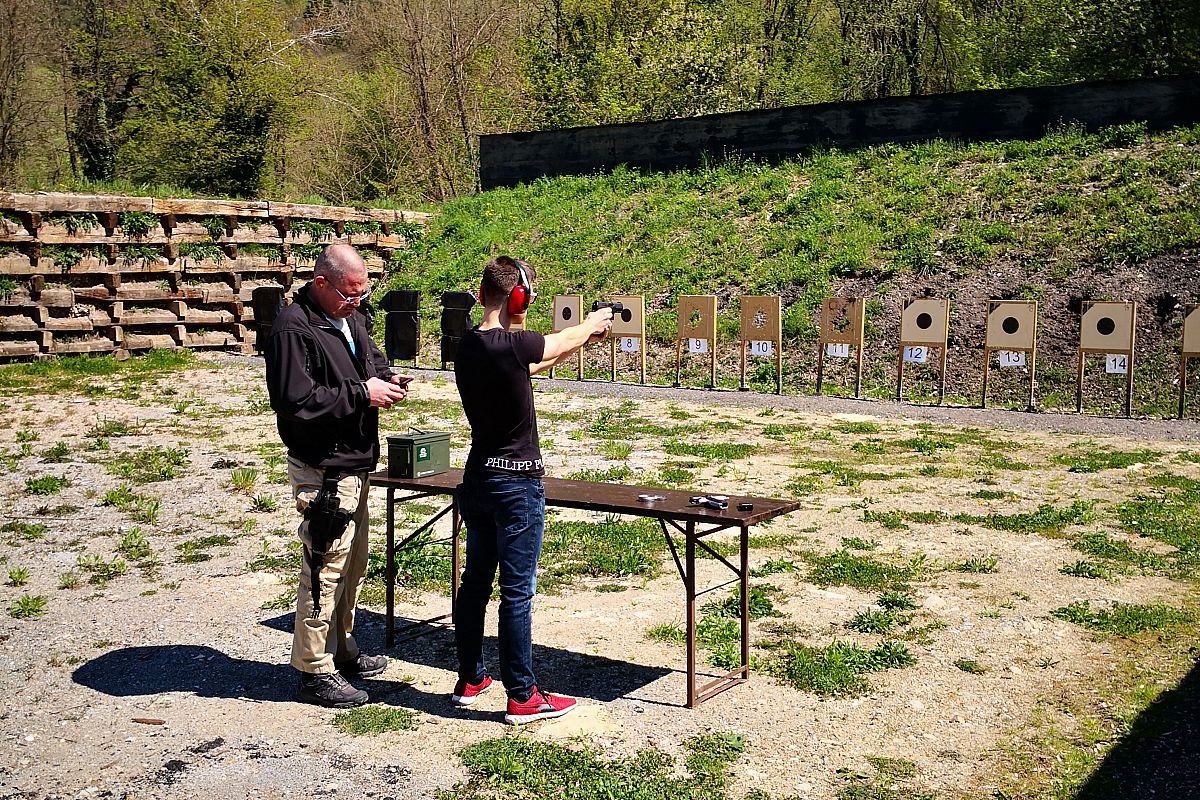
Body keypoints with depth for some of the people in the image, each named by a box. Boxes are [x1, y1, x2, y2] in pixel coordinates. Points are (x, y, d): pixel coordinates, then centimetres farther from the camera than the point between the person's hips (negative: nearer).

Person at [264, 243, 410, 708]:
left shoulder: (350, 319, 11)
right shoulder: (293, 329, -18)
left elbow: (374, 361, 27)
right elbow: (297, 401, -25)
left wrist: (388, 380, 3)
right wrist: (362, 393, -22)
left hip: (354, 465, 10)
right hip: (322, 470, -10)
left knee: (353, 566, 19)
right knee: (325, 570, -5)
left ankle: (341, 650, 35)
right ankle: (315, 673, 7)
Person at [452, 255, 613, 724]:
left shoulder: (467, 347, 3)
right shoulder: (508, 345, -21)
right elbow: (559, 342, -2)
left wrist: (584, 338, 27)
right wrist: (592, 323, 19)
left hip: (478, 479, 8)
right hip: (516, 484, -8)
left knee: (475, 581, 16)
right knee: (517, 591, -1)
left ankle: (469, 680, 27)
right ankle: (522, 697, 8)